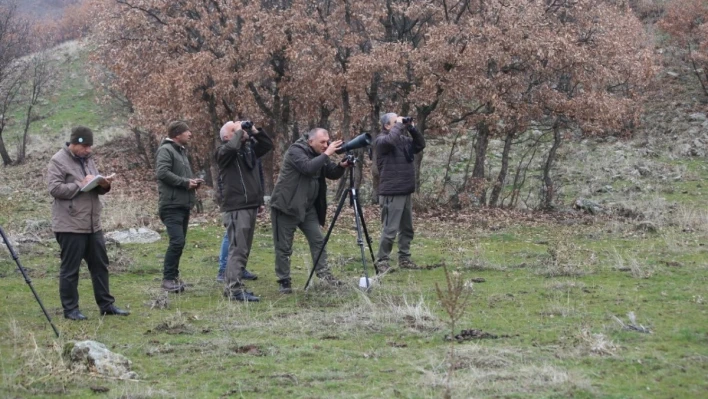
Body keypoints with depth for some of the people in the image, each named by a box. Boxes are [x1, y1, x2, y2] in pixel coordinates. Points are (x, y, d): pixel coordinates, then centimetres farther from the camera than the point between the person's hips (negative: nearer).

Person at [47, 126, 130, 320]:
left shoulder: (88, 159, 15)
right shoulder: (58, 161, -9)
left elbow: (97, 187, 22)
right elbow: (55, 188, -19)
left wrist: (104, 185, -1)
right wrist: (81, 184, -20)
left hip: (93, 224, 8)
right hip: (70, 226, -8)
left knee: (100, 266, 12)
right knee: (70, 269, 0)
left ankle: (106, 304, 20)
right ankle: (70, 309, 8)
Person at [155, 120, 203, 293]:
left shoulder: (181, 151, 20)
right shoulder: (165, 150, -9)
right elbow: (162, 172, -22)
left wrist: (193, 181, 8)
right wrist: (185, 183, -17)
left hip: (184, 204, 10)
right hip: (172, 205, -10)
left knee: (179, 241, 11)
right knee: (177, 241, -15)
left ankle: (173, 276, 18)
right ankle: (168, 279, -10)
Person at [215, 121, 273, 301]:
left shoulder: (248, 148, 15)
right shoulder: (224, 151, -7)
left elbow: (268, 145, 21)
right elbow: (232, 146, -29)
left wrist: (254, 132, 8)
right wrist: (239, 132, -12)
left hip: (251, 206, 8)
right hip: (236, 208, -8)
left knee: (243, 249, 11)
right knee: (238, 249, -12)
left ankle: (231, 286, 17)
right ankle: (235, 289, -14)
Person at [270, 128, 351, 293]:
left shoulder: (319, 155, 8)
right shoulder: (296, 151, -15)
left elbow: (333, 174, 8)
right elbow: (308, 168, -31)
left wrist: (342, 166, -12)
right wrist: (326, 154, -28)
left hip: (307, 207, 7)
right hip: (286, 206, -7)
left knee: (318, 240, 1)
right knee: (284, 247, -2)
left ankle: (324, 273, 4)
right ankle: (284, 282, 4)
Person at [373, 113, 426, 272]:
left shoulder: (403, 139, 14)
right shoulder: (381, 140, -9)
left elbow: (420, 145, 17)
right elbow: (391, 139, -30)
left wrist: (412, 129, 6)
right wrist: (399, 125, -15)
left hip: (406, 192, 8)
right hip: (392, 193, -8)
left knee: (407, 229, 14)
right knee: (390, 230, -9)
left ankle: (404, 259, 22)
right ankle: (382, 261, -3)